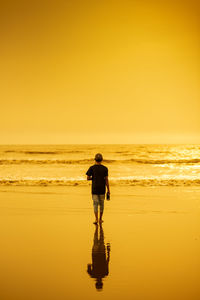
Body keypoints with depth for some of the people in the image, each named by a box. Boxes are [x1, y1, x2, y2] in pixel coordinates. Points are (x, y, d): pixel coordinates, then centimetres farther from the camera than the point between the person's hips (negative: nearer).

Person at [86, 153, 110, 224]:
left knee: (95, 204, 1)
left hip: (94, 188, -1)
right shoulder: (105, 168, -4)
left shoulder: (92, 168, -5)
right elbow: (106, 179, -7)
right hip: (102, 189, 1)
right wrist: (108, 190, -4)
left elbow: (88, 178, -5)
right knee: (101, 203, 13)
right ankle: (100, 219, 18)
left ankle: (96, 219, -11)